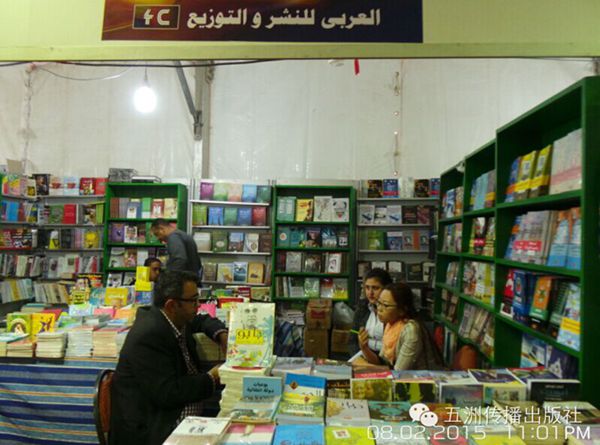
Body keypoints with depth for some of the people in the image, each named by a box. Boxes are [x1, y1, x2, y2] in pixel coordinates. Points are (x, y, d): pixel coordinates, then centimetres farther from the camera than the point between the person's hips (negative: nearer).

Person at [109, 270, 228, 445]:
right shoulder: (149, 336, -22)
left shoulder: (175, 320, 3)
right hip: (152, 429, -8)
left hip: (182, 419, 8)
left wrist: (222, 335, 4)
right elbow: (166, 394, -24)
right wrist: (211, 378, -15)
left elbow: (202, 320, 24)